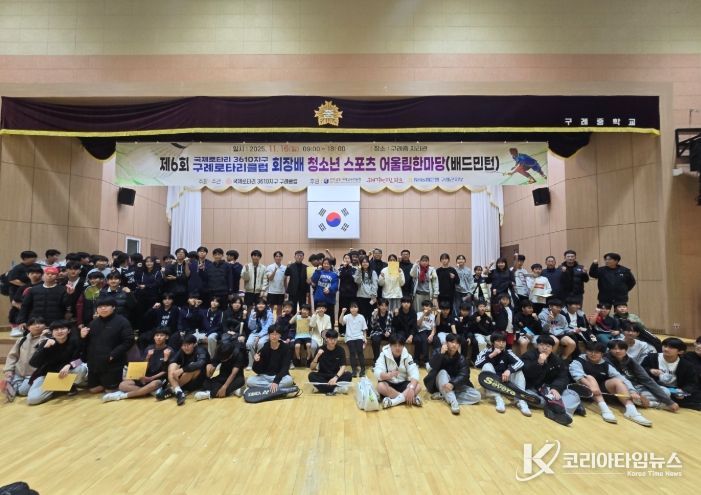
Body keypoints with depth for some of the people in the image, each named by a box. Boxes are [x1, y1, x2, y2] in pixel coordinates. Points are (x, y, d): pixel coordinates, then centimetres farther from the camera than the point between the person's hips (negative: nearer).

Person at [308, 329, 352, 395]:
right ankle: (336, 388, -33)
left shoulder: (340, 350, -8)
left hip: (336, 375, 0)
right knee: (311, 375, -30)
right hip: (323, 376, 0)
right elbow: (311, 368, -12)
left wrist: (336, 377, -35)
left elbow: (343, 367, -17)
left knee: (348, 375, -27)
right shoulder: (320, 349, -9)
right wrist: (317, 356, -29)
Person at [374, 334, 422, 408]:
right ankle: (412, 399, -30)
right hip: (389, 384, -2)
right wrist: (388, 375, -47)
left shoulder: (407, 356, -7)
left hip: (403, 384, 2)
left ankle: (393, 401, -33)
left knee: (418, 386, -26)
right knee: (380, 386, -35)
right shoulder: (384, 355, -13)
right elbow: (377, 373, -26)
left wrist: (411, 388, -37)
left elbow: (414, 373, -19)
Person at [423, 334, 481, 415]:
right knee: (443, 372, -33)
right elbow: (433, 366, -26)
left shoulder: (461, 359, -8)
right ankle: (453, 402, -44)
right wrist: (441, 353, -37)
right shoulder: (439, 353, -9)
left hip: (455, 385, 2)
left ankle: (442, 395, -25)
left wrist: (452, 384, -41)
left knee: (477, 396, -19)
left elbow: (463, 375, -23)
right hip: (441, 384, -2)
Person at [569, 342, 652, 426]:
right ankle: (604, 409, -41)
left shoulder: (606, 365, 8)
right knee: (590, 377, -29)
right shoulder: (578, 362, -5)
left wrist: (632, 391, -24)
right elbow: (578, 375, -25)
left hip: (603, 390, 4)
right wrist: (591, 385, -42)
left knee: (617, 381, -15)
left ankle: (631, 410, -30)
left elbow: (620, 377, -6)